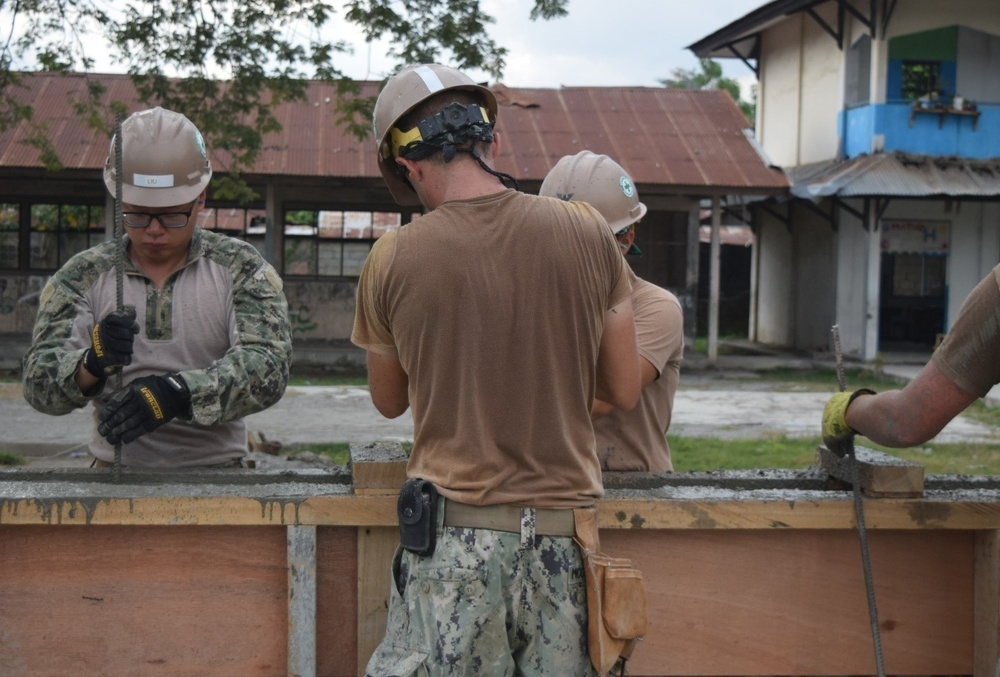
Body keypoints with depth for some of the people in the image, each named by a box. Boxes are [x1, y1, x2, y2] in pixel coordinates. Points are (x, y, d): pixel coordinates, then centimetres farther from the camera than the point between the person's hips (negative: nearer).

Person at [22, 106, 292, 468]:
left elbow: (267, 364, -9)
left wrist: (180, 392, -25)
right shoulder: (81, 275, 9)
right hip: (116, 474, 1)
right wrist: (91, 364, -20)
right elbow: (38, 383, 1)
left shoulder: (240, 268, 4)